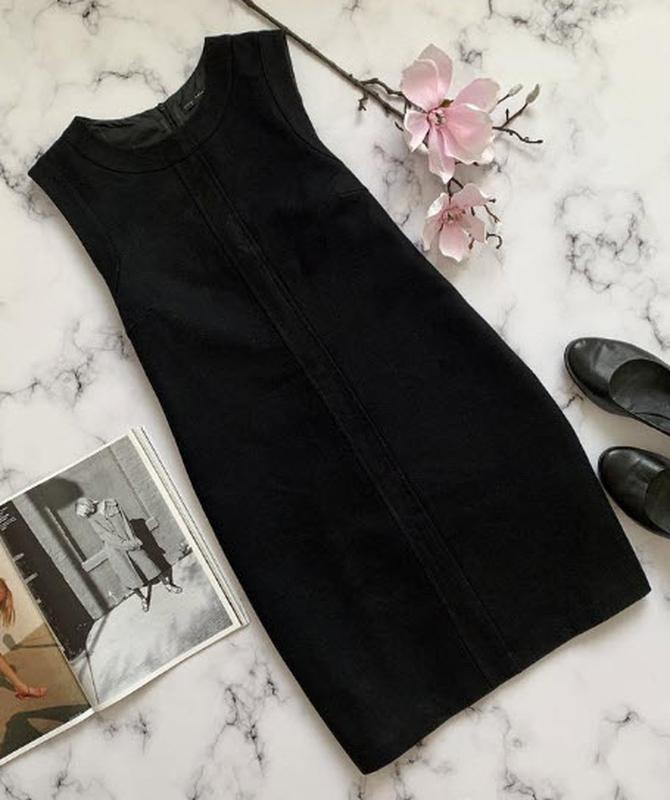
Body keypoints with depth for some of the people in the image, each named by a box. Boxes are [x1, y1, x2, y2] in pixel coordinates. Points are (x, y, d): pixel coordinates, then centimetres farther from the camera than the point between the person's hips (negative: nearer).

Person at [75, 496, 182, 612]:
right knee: (127, 575, -3)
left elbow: (124, 521, -5)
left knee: (144, 560, 2)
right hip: (115, 548, -1)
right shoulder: (92, 519, -7)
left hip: (129, 541, 1)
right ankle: (143, 598, 13)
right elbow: (106, 535, -13)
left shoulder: (111, 503, -6)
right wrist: (125, 544, -20)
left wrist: (132, 540, -11)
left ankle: (167, 584, 17)